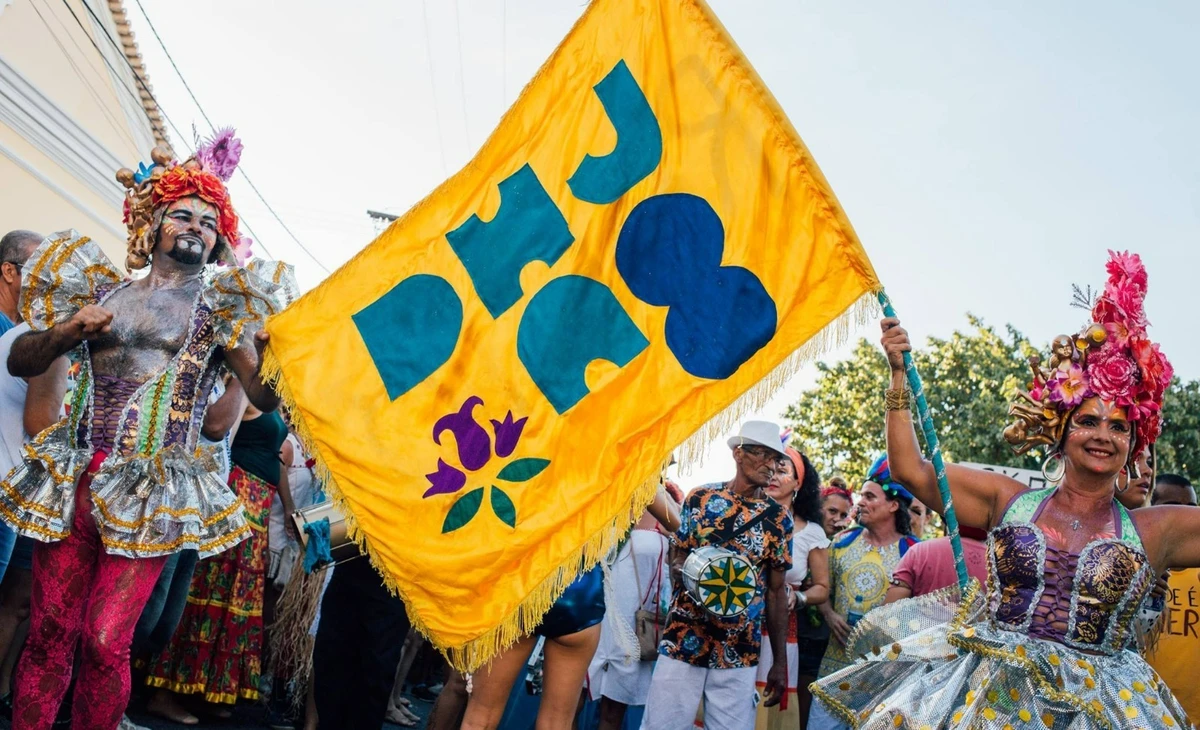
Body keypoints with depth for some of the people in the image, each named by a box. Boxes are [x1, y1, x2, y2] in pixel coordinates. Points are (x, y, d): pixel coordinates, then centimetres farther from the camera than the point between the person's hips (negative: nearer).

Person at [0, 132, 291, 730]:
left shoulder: (220, 310, 6)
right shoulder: (100, 288, 13)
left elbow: (263, 395, -5)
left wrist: (270, 346, -24)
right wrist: (66, 331, -7)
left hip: (152, 492, -2)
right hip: (72, 478, 3)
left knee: (106, 641, -6)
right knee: (50, 631, 2)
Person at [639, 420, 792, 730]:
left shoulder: (778, 518, 3)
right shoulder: (699, 498, 1)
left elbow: (777, 589, 5)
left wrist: (780, 662, 4)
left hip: (740, 652, 1)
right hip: (682, 639, 0)